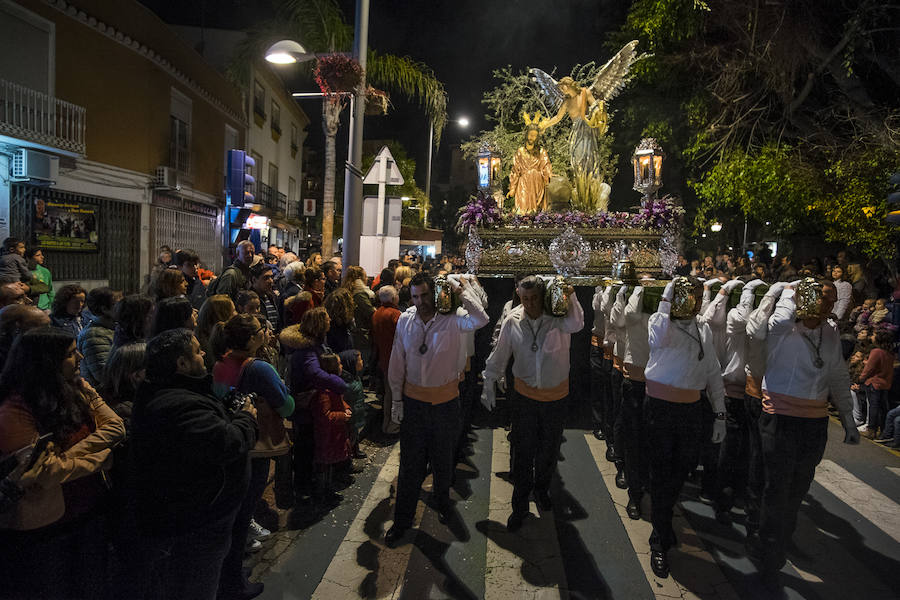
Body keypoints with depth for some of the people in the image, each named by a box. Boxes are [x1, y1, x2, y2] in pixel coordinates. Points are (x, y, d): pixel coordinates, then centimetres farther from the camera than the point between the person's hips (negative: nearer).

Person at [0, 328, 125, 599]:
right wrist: (99, 453, -14)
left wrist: (72, 454, -20)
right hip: (45, 526, -6)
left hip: (90, 509, 6)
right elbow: (46, 473, -23)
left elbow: (115, 426, -7)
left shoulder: (78, 388, -1)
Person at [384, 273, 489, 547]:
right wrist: (397, 400, 4)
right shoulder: (404, 321, -3)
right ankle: (402, 520, 24)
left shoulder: (451, 320, -12)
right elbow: (397, 364, 3)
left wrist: (463, 292, -25)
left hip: (445, 401, -1)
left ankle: (442, 501, 46)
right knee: (410, 462, 9)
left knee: (443, 460, 18)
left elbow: (481, 319, -32)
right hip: (414, 401, 1)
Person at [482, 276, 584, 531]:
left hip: (556, 395, 0)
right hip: (526, 394, 0)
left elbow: (576, 324, -37)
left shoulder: (557, 317, -14)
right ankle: (520, 506, 20)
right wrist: (489, 385, 4)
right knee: (523, 452, 4)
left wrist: (569, 295, -43)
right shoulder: (513, 321, -7)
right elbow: (500, 355, 2)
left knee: (549, 449, 17)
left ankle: (542, 489, 45)